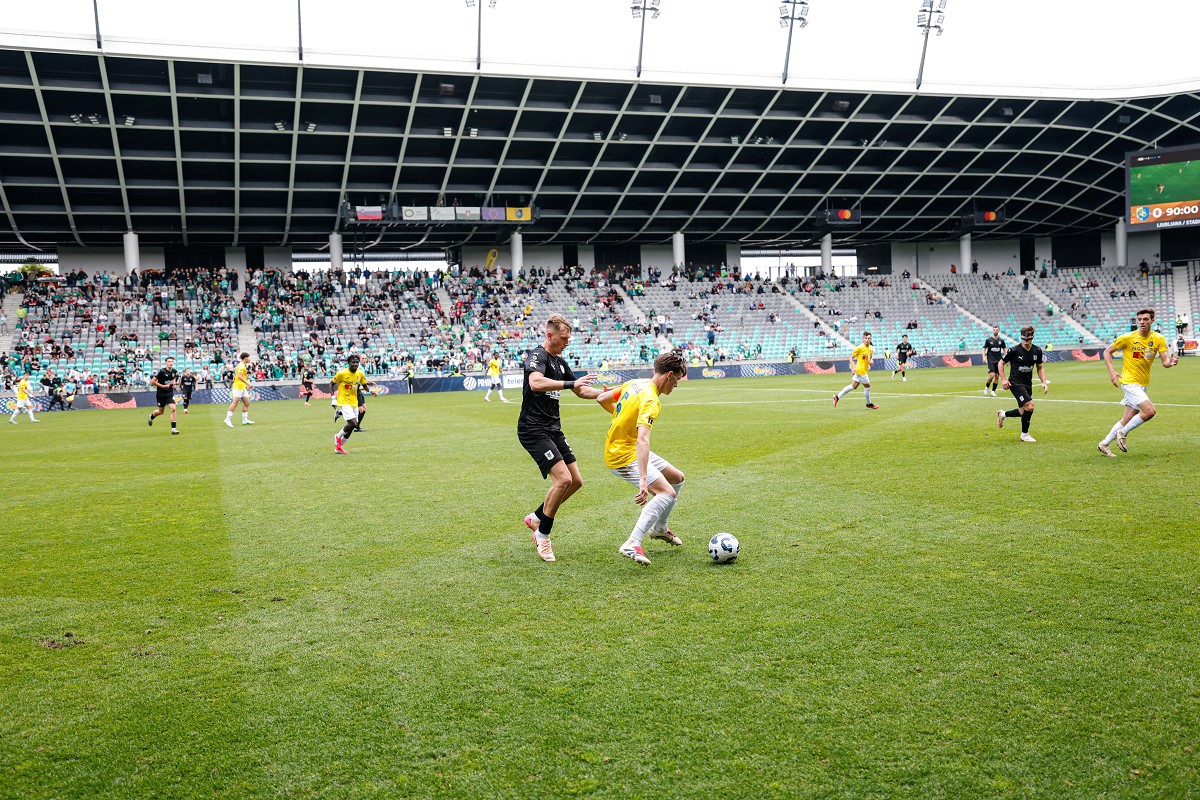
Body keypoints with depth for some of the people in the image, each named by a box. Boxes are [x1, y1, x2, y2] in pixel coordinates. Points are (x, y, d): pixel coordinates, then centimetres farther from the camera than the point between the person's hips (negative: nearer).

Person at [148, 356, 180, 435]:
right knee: (160, 412, 12)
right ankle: (151, 416, 48)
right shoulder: (161, 371, -18)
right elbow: (152, 382, -16)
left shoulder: (174, 372, -3)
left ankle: (173, 428, -11)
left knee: (173, 409, -16)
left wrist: (173, 384, 2)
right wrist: (163, 386, -20)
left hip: (170, 393, 3)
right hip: (161, 394, -3)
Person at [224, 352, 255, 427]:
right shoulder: (241, 366, -13)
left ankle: (245, 419, 13)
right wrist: (247, 382, -29)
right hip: (238, 387, -10)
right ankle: (228, 419, -9)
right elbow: (239, 376, -25)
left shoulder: (243, 366, 18)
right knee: (235, 403, -11)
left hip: (243, 388, 10)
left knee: (247, 403, 9)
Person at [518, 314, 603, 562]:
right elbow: (536, 383, -35)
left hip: (553, 429, 10)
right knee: (562, 478, -19)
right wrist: (571, 384, -35)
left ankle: (536, 518, 24)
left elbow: (581, 391, 26)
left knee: (576, 481, 8)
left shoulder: (559, 362, 16)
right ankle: (543, 535, -3)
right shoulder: (537, 356, -13)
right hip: (533, 429, -10)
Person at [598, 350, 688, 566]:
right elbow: (642, 440, -38)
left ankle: (659, 528, 36)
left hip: (616, 447, 10)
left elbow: (601, 399, 14)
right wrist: (643, 480, -45)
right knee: (667, 492, -24)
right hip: (623, 456, -10)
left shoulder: (635, 384, 3)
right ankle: (632, 544, -31)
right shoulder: (650, 400, -25)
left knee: (677, 478, 19)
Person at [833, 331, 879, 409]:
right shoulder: (859, 348, -14)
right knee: (867, 386, 1)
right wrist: (853, 367, -19)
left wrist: (871, 361, 1)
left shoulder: (871, 348, 8)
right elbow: (851, 357, -9)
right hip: (861, 370, -8)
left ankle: (837, 397, 19)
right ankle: (869, 404, 19)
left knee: (854, 386, 13)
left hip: (864, 370, 8)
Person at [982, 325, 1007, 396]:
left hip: (998, 360, 3)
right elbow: (984, 349, 5)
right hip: (991, 360, -3)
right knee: (992, 375, -17)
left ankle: (993, 391, 11)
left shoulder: (1001, 340, 7)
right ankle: (986, 388, 5)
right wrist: (984, 357, -10)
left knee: (997, 376, 1)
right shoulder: (988, 340, 0)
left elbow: (1005, 349, 13)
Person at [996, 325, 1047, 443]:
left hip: (1028, 383, 7)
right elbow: (1001, 363, -1)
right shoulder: (1014, 350, -13)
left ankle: (1003, 414, 36)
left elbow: (1040, 368, 14)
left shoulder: (1037, 351, 1)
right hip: (1015, 383, -6)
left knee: (1024, 412, 10)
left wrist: (1044, 382, 1)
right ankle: (1024, 434, -3)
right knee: (1029, 406, -19)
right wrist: (1003, 379, -10)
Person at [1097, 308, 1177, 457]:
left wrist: (1171, 362, -30)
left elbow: (1165, 362, -5)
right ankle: (1122, 434, -4)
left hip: (1143, 384, 5)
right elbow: (1107, 352, -1)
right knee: (1150, 411, -22)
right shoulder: (1127, 338, -10)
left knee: (1127, 420, 8)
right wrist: (1111, 371, -13)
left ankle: (1104, 444, 21)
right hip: (1129, 382, -5)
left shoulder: (1158, 339, 0)